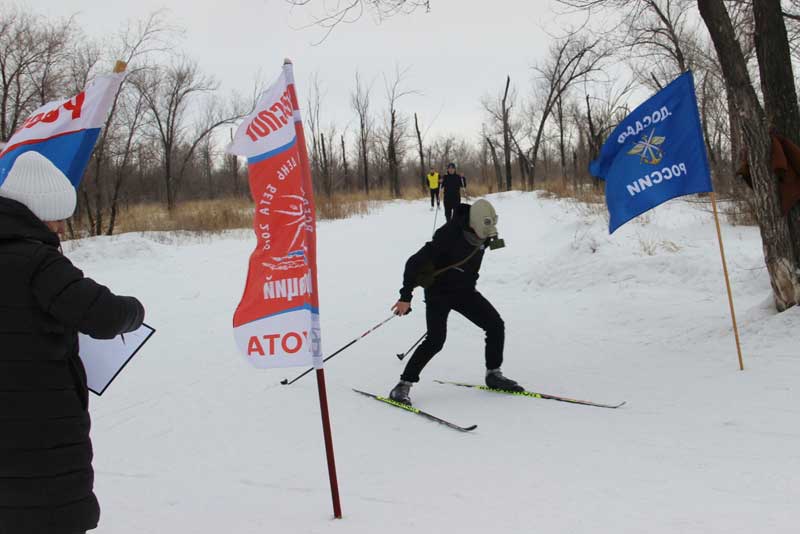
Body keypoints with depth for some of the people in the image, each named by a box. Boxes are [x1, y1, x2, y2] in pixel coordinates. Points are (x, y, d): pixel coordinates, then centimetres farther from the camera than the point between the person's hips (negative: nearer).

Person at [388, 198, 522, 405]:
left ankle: (493, 374, 17)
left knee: (496, 325, -1)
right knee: (436, 340, -20)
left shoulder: (484, 236, -7)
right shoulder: (449, 236, -30)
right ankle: (403, 385, -10)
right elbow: (414, 263, -27)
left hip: (465, 291, 7)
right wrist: (405, 297, -28)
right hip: (439, 292, -6)